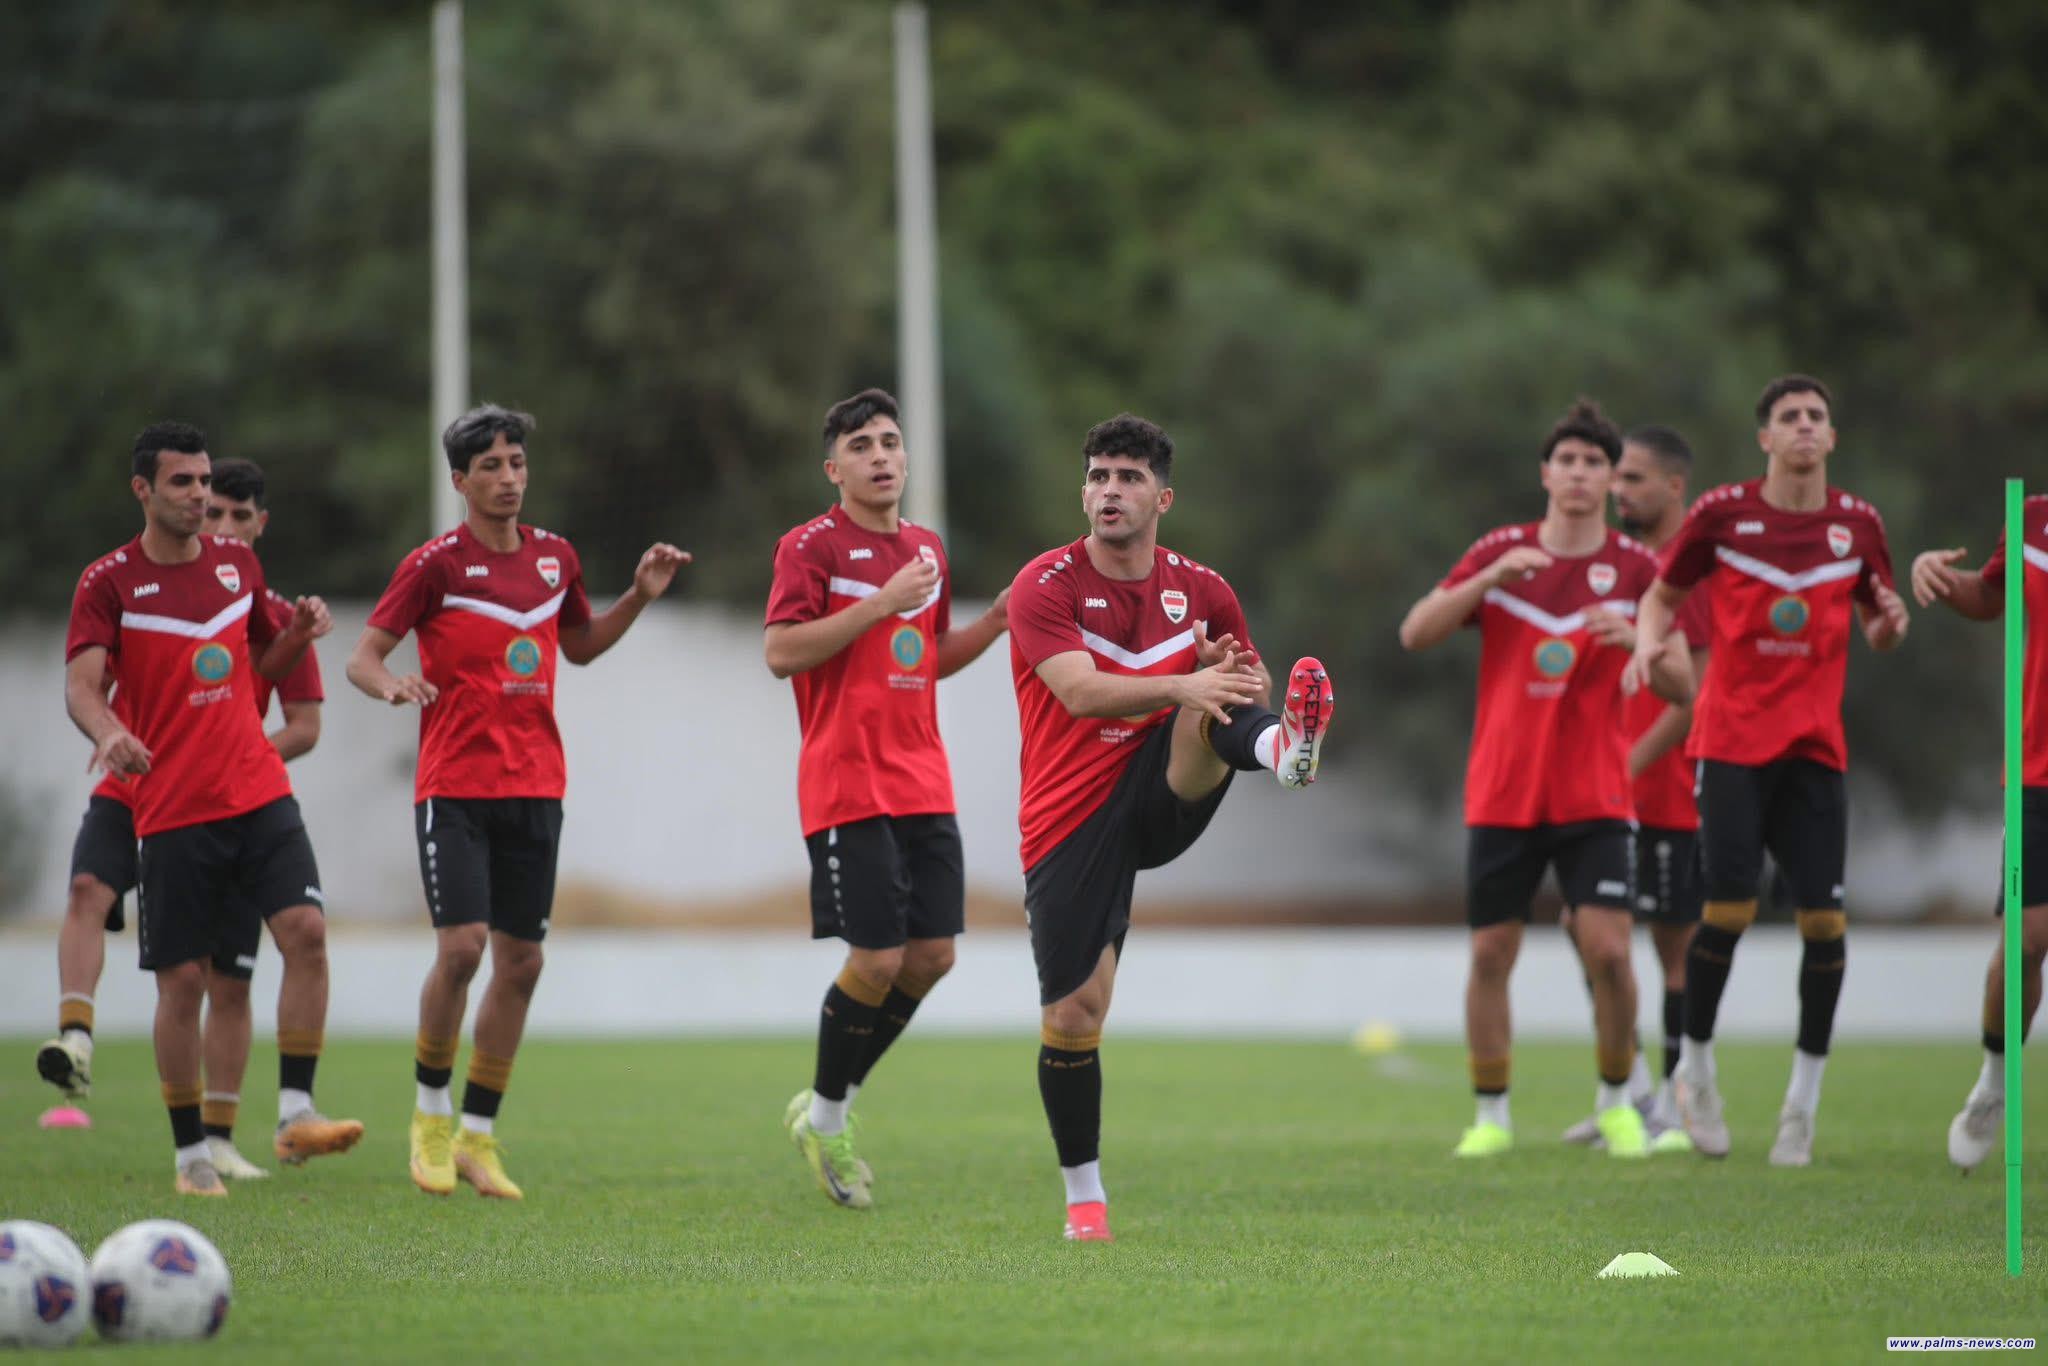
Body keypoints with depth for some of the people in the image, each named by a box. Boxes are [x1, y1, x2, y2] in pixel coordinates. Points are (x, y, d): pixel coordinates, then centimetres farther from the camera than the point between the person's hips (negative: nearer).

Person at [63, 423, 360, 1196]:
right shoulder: (109, 582, -4)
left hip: (260, 793, 3)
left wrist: (299, 633, 1)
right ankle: (191, 1153, 11)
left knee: (305, 932, -15)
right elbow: (82, 687, -14)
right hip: (171, 808, -3)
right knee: (183, 980, -1)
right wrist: (108, 733, -36)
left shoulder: (238, 564, 10)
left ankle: (296, 1114, -11)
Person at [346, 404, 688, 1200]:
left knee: (520, 961, 3)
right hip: (454, 786, -5)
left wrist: (640, 596, 12)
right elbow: (362, 657, -4)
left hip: (535, 787, 5)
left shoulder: (555, 558, 10)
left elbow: (581, 646, 26)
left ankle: (478, 1135, 13)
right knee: (461, 944, -16)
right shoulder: (437, 564, -5)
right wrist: (393, 686, -26)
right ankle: (431, 1111, 4)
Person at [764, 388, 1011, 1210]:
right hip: (846, 787, -7)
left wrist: (994, 623, 9)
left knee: (932, 955, 3)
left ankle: (831, 1107, 20)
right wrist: (882, 605, -21)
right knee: (877, 959, -10)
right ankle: (823, 1117, 11)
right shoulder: (813, 546, -6)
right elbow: (780, 651, -17)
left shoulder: (925, 548, 15)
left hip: (922, 785, 7)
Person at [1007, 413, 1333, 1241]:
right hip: (1071, 822, -2)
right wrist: (1183, 684, -41)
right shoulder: (1046, 587, -9)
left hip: (1161, 800, 2)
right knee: (1073, 1011, -3)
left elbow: (1240, 691, 13)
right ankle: (1083, 1196, 14)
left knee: (1212, 711, -26)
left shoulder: (1202, 592, 5)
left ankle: (1288, 749, -62)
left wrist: (1235, 677, -13)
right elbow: (1080, 690, -25)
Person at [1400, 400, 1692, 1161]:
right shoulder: (1500, 553, 4)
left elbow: (1682, 689, 1)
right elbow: (1415, 635, -5)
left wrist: (1635, 641, -19)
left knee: (1607, 949, -13)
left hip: (1595, 797, -1)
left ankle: (1616, 1103, 8)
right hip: (1501, 796, 1)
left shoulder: (1637, 570, 2)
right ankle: (1491, 1117, 13)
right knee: (1490, 954, 0)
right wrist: (1490, 578, -18)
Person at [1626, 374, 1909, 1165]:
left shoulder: (1858, 525, 5)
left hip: (1815, 748, 2)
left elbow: (1876, 629, 16)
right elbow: (1663, 592, 11)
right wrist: (1650, 640, -10)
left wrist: (1889, 623, -7)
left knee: (1824, 917, -6)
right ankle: (1695, 1067, 10)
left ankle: (1803, 1103, 6)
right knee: (1730, 907, -13)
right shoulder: (1721, 514, -2)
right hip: (1732, 739, -2)